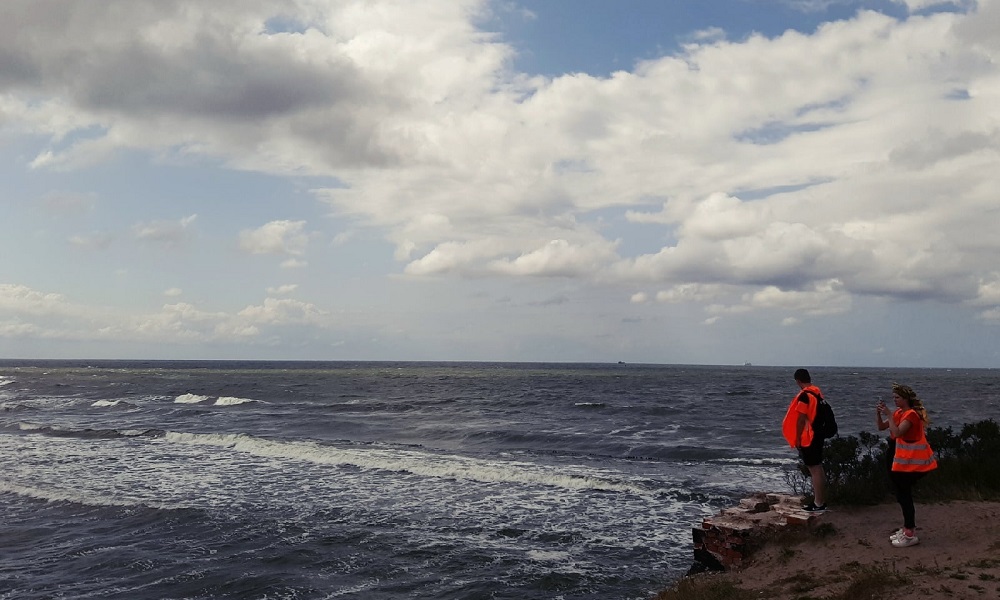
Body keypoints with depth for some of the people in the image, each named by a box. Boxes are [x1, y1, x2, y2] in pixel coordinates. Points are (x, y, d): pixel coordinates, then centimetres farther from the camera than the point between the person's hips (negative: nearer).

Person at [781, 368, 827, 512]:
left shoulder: (804, 395, -18)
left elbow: (801, 419, -18)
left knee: (814, 470, -5)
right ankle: (821, 500, 22)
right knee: (818, 468, 15)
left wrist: (797, 439, -11)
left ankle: (819, 504, -1)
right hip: (818, 435, 9)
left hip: (808, 437, -9)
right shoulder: (818, 392, 8)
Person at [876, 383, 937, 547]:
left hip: (914, 461, -10)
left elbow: (897, 432, -29)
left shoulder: (911, 414, -18)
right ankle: (908, 528, 21)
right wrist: (878, 413, -5)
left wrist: (888, 415, -26)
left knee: (904, 494, -9)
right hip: (904, 460, 10)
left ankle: (911, 534, -5)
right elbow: (881, 427, 10)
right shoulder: (899, 412, 11)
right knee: (902, 493, 12)